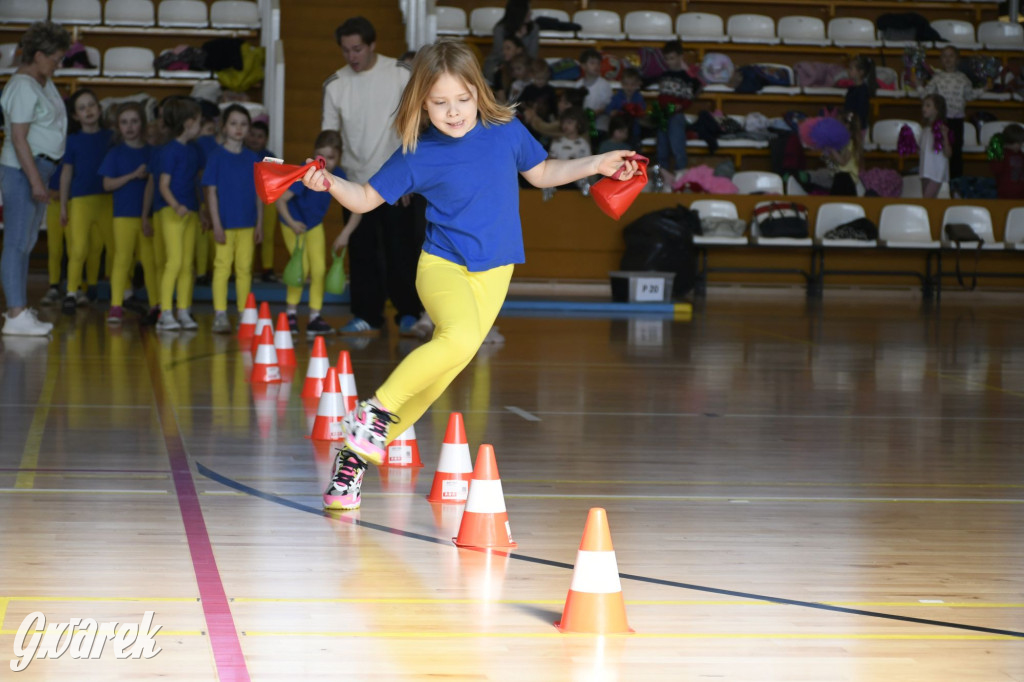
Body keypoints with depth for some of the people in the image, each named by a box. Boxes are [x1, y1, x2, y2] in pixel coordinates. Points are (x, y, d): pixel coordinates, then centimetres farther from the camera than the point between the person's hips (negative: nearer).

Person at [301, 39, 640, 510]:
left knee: (439, 374, 1)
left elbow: (541, 172, 18)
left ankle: (359, 452, 12)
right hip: (442, 265, -4)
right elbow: (366, 199, 0)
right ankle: (374, 411, -18)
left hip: (492, 275, 4)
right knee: (460, 336, -34)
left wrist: (597, 165, 9)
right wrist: (330, 184, -19)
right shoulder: (417, 155, -7)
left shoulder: (506, 131, -1)